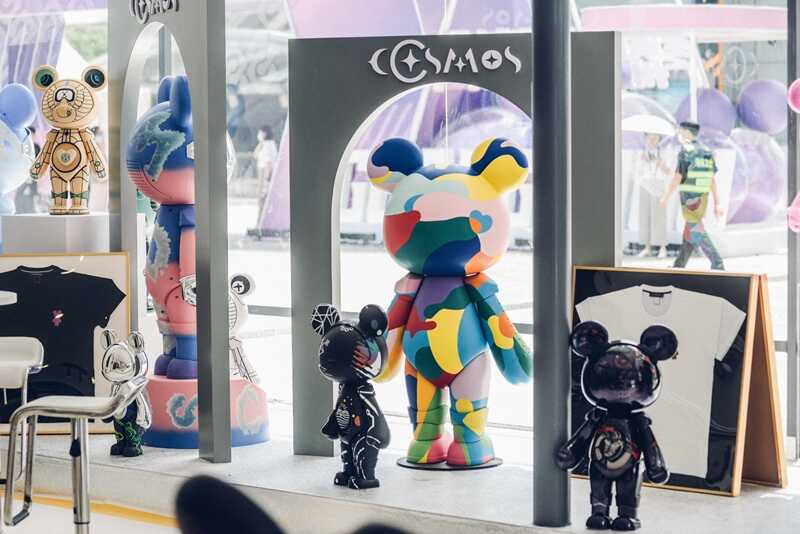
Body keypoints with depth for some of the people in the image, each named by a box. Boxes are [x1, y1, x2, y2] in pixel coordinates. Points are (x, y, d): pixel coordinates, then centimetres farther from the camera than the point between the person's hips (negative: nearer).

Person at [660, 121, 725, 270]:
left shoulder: (686, 152, -13)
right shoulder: (706, 152, 10)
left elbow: (677, 178, -15)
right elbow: (712, 181, 8)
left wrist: (665, 197, -3)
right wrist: (717, 203, 9)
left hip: (689, 198, -8)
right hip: (703, 197, 8)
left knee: (697, 233, -7)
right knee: (690, 231, 15)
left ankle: (717, 264, -18)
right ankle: (679, 266, 22)